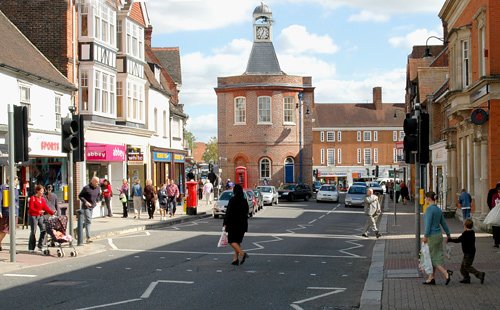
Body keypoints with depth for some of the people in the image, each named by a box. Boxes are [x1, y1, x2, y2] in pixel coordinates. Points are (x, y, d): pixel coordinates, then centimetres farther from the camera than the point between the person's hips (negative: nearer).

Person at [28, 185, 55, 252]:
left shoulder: (42, 199, 11)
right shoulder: (32, 198, -7)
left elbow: (46, 208, 7)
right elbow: (31, 208, -15)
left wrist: (52, 213, -7)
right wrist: (38, 211, -30)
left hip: (40, 216, 6)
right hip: (33, 216, -6)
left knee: (44, 229, -4)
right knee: (33, 231, -3)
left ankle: (40, 246, 7)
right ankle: (31, 248, 6)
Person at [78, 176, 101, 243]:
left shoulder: (97, 188, 4)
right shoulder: (86, 188, -15)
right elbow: (80, 196, -10)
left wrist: (96, 201, 10)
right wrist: (85, 202, -22)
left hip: (92, 207, 7)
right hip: (86, 207, -7)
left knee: (86, 221, 15)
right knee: (88, 221, -12)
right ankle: (88, 238, -11)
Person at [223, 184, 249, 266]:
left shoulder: (232, 200, -13)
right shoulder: (244, 201, 6)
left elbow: (228, 212, -14)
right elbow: (246, 213, 12)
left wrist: (225, 224, -8)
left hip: (233, 224, -6)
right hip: (242, 224, 6)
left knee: (232, 240, -1)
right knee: (238, 241, 12)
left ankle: (242, 253, -19)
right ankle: (235, 259, 10)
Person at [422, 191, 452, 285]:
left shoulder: (429, 209, -16)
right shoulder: (438, 209, 10)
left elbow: (428, 223, -22)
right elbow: (443, 223, 16)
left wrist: (425, 236, -23)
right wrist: (448, 234, 24)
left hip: (432, 236, -9)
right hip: (439, 235, 9)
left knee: (432, 257, -2)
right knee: (434, 257, 12)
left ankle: (446, 273, -13)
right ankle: (431, 278, 15)